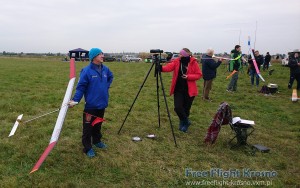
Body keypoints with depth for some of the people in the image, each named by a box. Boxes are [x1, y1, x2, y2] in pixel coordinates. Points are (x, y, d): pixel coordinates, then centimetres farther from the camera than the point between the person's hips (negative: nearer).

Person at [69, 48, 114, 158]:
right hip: (91, 105, -6)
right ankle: (87, 148, 15)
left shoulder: (105, 69, 2)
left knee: (98, 124, 21)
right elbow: (81, 87, -15)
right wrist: (75, 100, -23)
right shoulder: (87, 71, -16)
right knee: (88, 126, 3)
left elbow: (111, 77, 24)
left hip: (102, 104, 6)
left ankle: (97, 141, 40)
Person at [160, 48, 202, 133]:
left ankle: (183, 122, 36)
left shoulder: (193, 63, -8)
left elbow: (199, 74, -5)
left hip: (189, 90, -1)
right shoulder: (176, 61, -4)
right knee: (177, 107, -9)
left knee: (186, 108, 9)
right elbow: (169, 67, -20)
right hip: (178, 89, 1)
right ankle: (186, 122, 18)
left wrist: (188, 76, -19)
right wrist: (161, 68, -41)